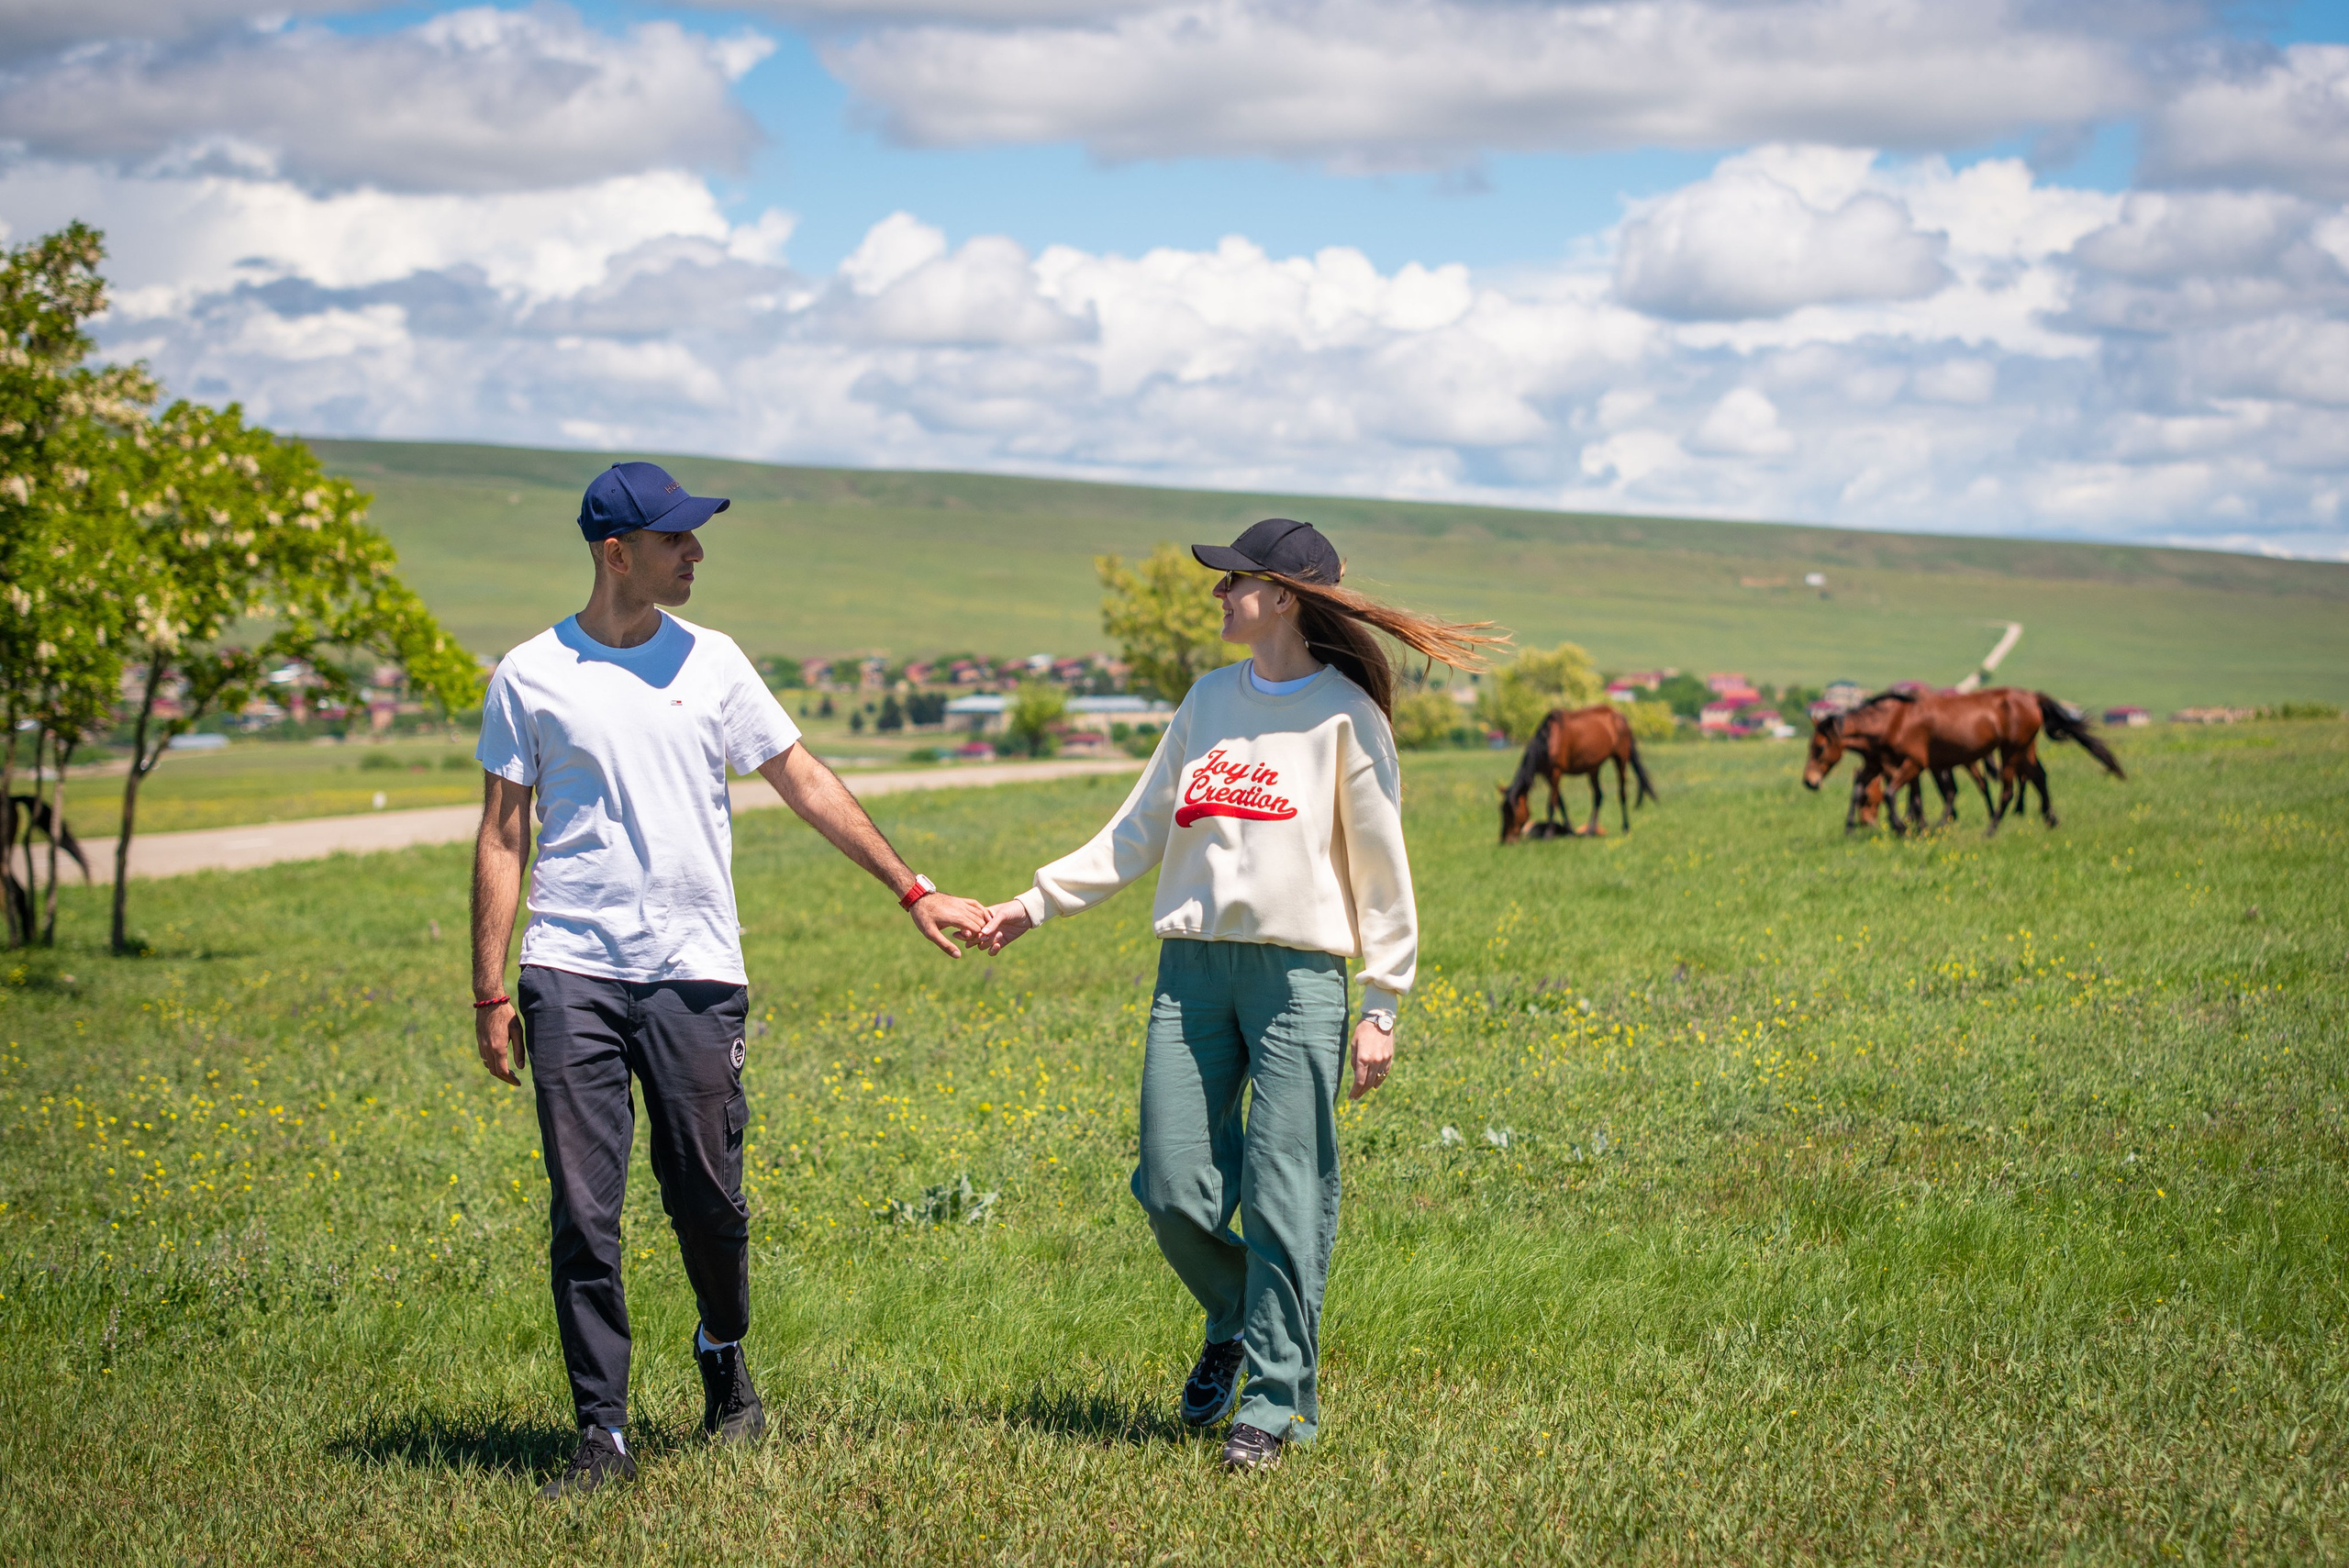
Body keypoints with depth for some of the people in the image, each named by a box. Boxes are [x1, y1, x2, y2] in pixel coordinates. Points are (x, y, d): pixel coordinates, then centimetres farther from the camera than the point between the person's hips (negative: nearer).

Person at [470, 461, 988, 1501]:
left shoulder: (711, 662, 8)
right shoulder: (530, 676, 3)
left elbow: (805, 783, 13)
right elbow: (501, 837, 6)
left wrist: (911, 890, 11)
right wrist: (489, 993, 2)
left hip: (695, 973, 1)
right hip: (571, 972, -1)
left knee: (707, 1200, 2)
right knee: (582, 1213, -4)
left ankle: (724, 1361, 30)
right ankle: (603, 1434, 2)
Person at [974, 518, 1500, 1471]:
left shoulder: (1345, 713, -1)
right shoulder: (1211, 699, 15)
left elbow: (1381, 871, 0)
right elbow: (1139, 832, 18)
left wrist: (1382, 1007, -4)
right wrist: (1036, 902, 11)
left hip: (1298, 973, -5)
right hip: (1192, 966, 5)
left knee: (1284, 1199, -5)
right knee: (1172, 1189, 1)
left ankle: (1275, 1400, 4)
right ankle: (1237, 1324, 27)